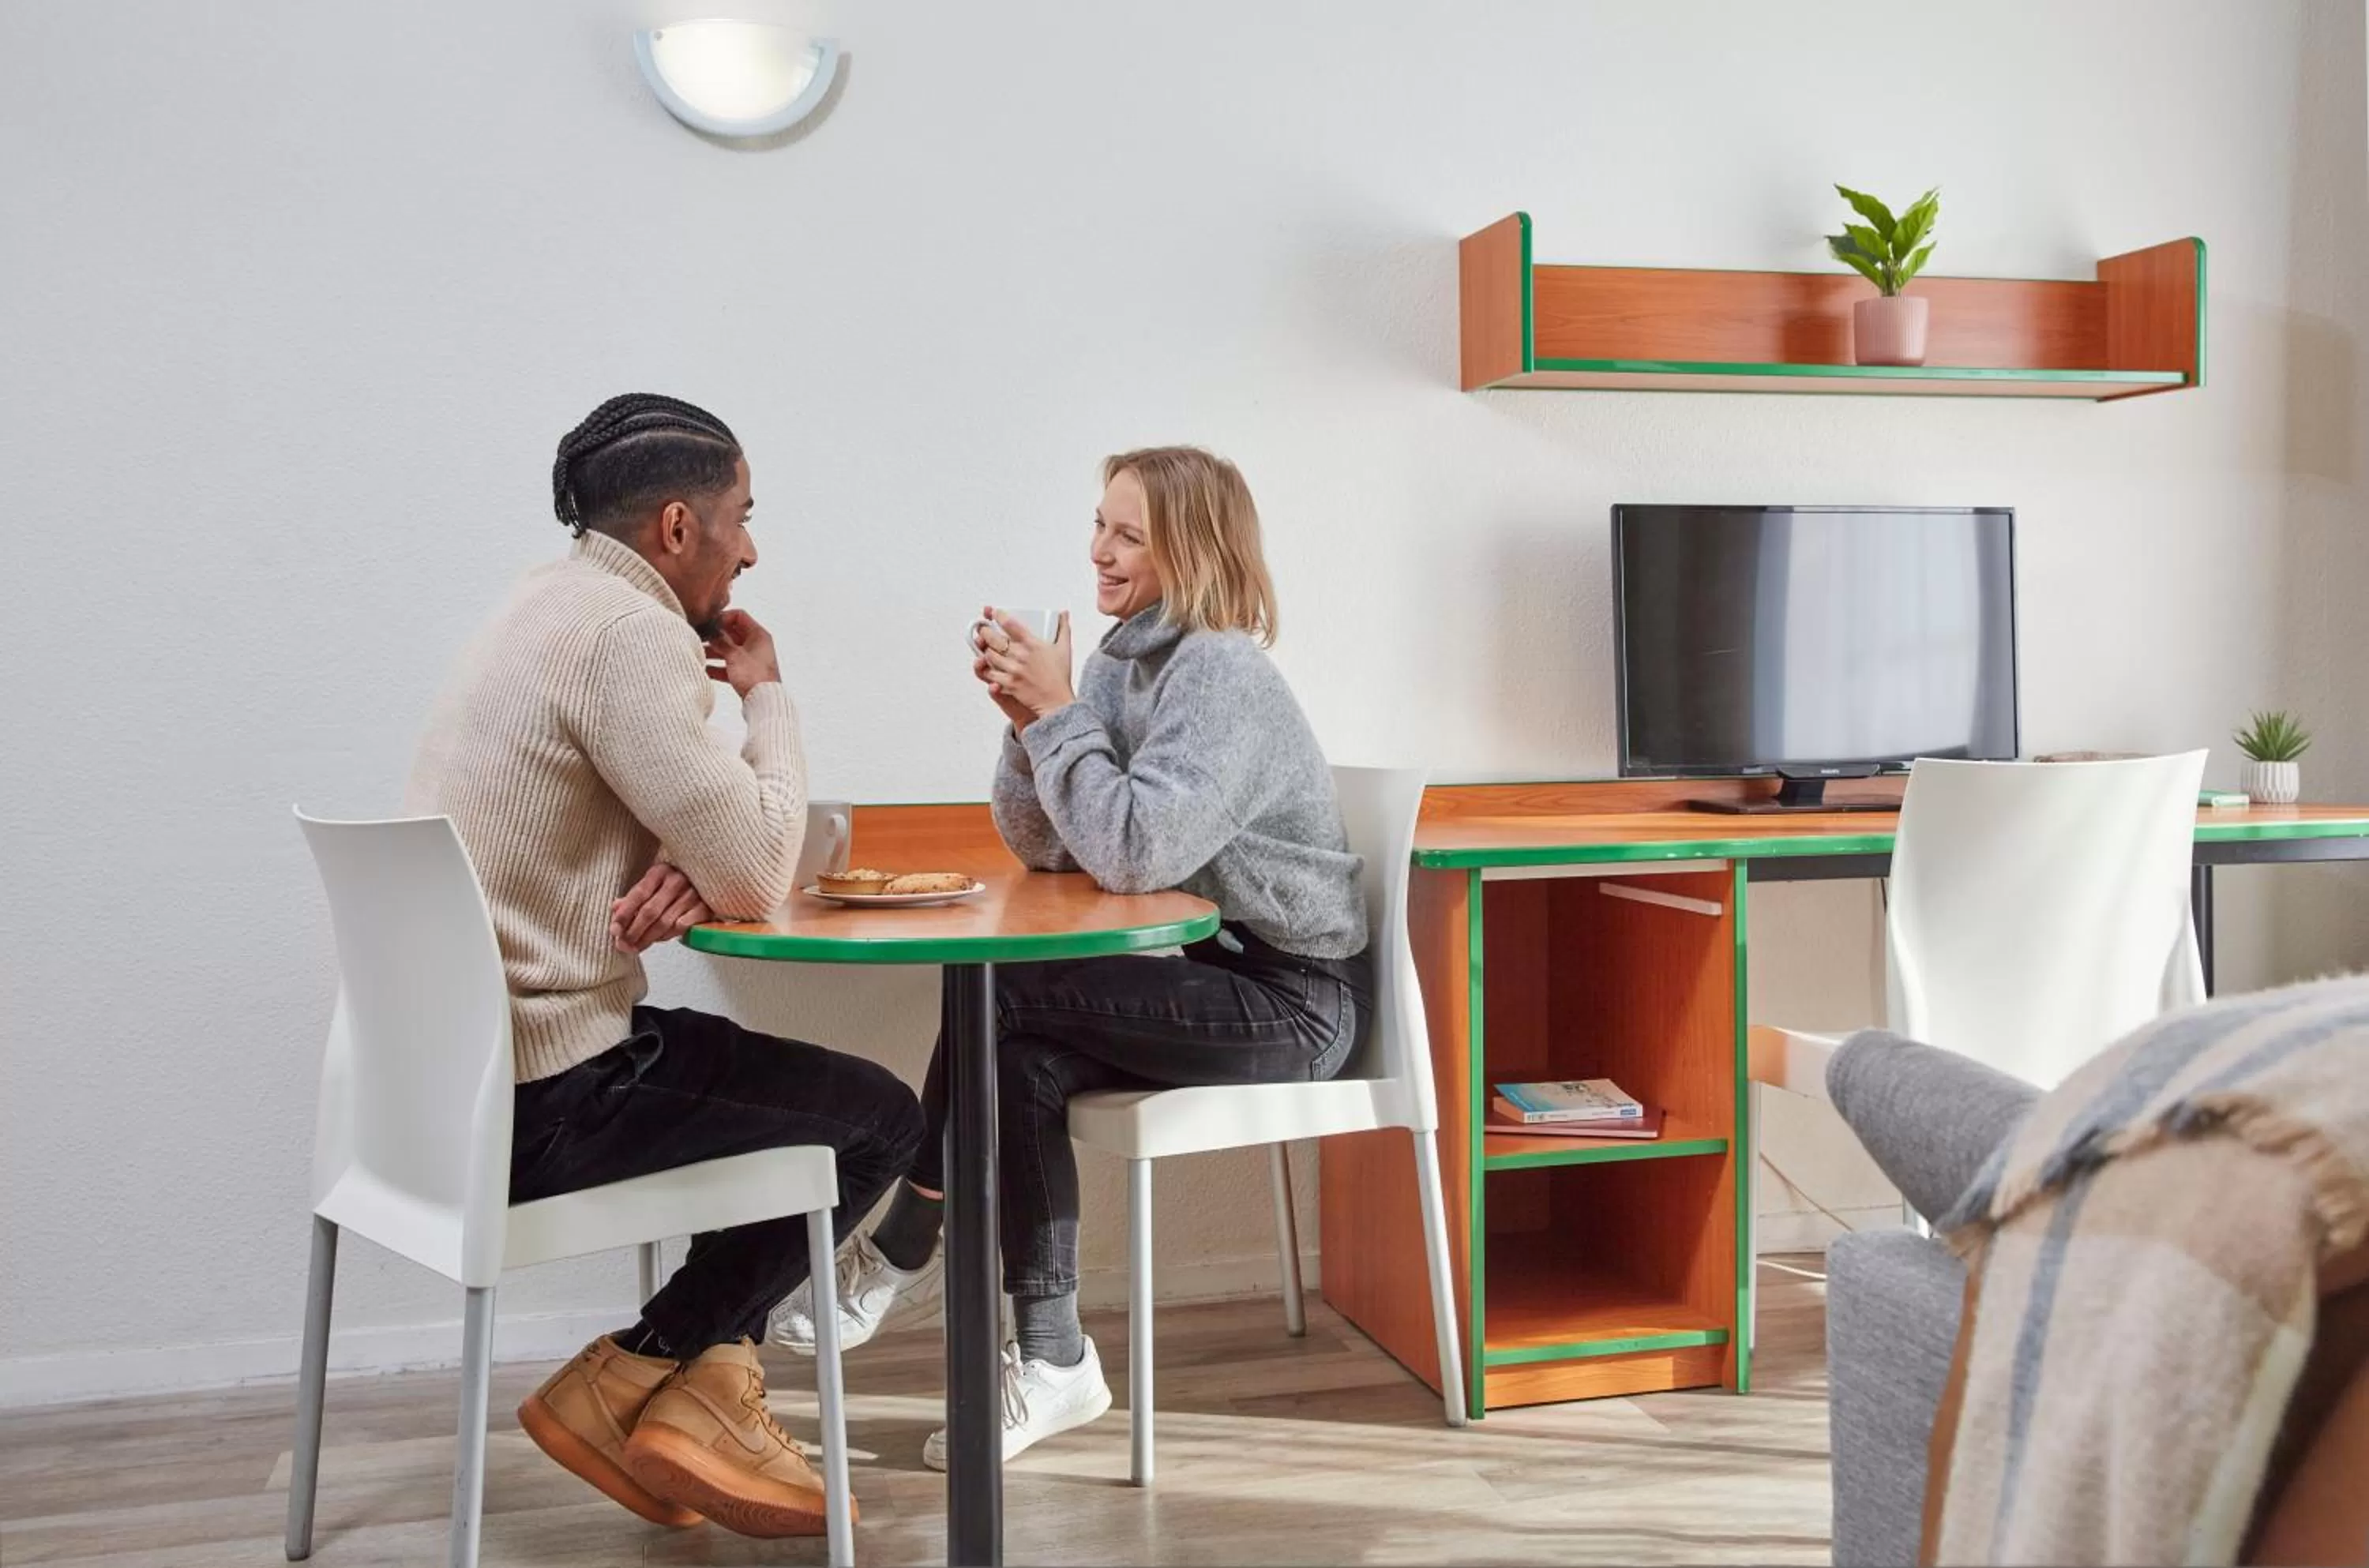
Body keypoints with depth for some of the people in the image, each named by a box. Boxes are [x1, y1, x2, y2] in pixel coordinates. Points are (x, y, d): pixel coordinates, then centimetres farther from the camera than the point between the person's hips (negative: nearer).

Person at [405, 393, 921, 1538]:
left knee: (799, 1085, 20)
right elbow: (759, 878, -18)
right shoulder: (628, 631, -19)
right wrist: (768, 693, -4)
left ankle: (697, 1382, 14)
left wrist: (695, 871, -9)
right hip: (536, 1102, -10)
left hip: (464, 1064, 10)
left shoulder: (560, 607, 13)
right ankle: (635, 1378, 10)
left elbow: (723, 843, 15)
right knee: (879, 1119, 3)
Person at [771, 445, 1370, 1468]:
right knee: (1019, 1063, -12)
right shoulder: (1126, 659, 8)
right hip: (1221, 975, 8)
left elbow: (1133, 852, -31)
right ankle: (1052, 1365, -2)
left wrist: (1058, 712, -21)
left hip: (1293, 999, -8)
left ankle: (901, 1254, -2)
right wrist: (1026, 720, -10)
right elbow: (1042, 847, 6)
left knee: (998, 998, -18)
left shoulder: (1220, 674, -19)